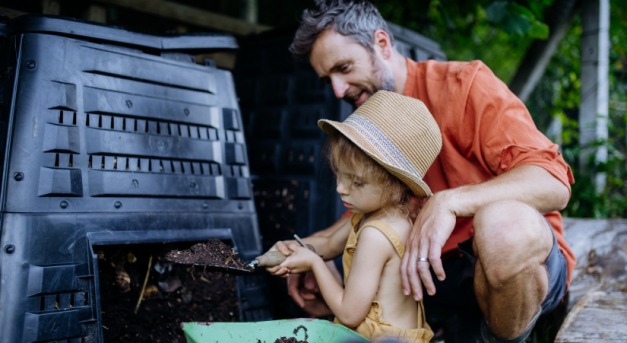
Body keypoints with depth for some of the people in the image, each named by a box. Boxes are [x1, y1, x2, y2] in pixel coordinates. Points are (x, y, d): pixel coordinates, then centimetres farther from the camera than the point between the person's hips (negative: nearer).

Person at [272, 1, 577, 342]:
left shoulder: (464, 86, -12)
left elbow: (553, 184, -22)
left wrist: (449, 202, -34)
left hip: (524, 258, -6)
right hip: (432, 270, 7)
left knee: (504, 225, -40)